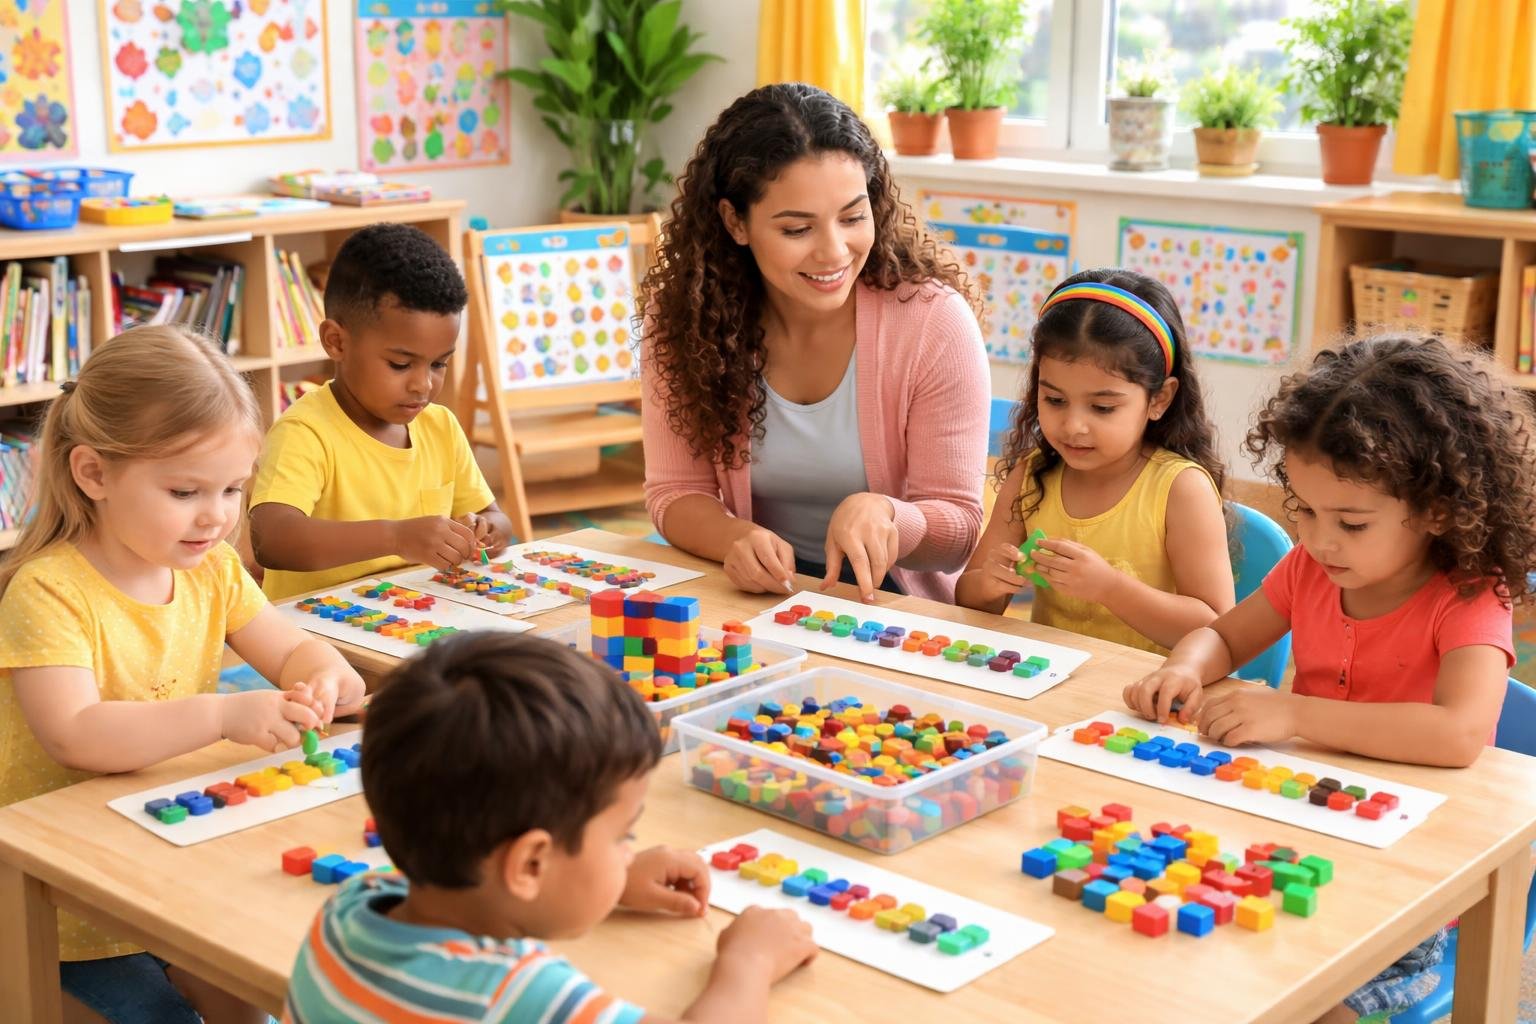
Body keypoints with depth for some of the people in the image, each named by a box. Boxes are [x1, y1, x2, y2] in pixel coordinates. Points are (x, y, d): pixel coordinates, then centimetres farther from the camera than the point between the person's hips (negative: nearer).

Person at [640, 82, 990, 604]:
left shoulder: (935, 321, -14)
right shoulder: (682, 314, -8)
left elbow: (956, 532, -9)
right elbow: (676, 493, -2)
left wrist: (879, 511, -31)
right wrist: (735, 537, -25)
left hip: (888, 599, -1)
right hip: (752, 595, 1)